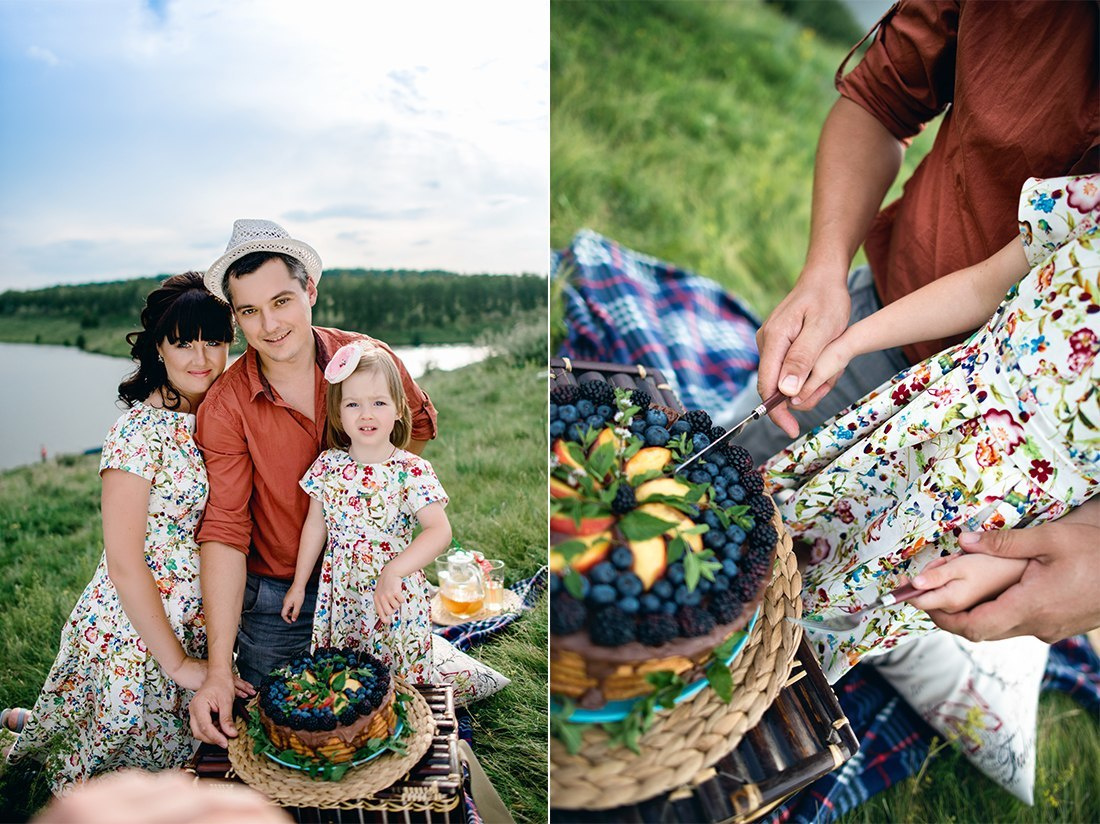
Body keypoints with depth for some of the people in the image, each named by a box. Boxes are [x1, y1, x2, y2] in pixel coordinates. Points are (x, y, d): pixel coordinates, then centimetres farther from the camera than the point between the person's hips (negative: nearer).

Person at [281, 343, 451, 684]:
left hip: (394, 595, -3)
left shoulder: (412, 471, -15)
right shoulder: (328, 465, -2)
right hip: (340, 592, 4)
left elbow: (440, 531, -25)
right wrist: (299, 584, 13)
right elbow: (315, 526, 8)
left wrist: (392, 572, -36)